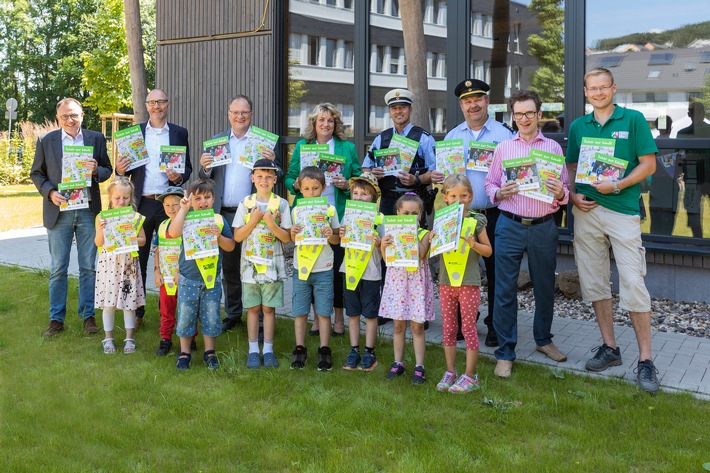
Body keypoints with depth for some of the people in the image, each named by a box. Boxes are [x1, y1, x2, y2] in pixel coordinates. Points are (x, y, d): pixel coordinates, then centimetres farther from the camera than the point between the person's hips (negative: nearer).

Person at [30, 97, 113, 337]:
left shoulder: (96, 139, 4)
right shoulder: (46, 141, 3)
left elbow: (107, 170, 7)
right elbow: (36, 173, 7)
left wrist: (96, 170, -15)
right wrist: (49, 192, -10)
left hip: (88, 211, 0)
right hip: (59, 211, 0)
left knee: (89, 267, 5)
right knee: (58, 269, 5)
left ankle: (88, 315, 16)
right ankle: (56, 319, 14)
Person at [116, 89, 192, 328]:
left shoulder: (179, 133, 8)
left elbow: (187, 167, 10)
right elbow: (127, 169, 11)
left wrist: (179, 177, -11)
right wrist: (120, 170, -12)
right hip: (141, 203, 1)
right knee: (137, 260, 5)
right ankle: (136, 312, 14)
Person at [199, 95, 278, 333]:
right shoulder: (217, 141, 11)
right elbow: (207, 177, 10)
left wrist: (272, 161, -21)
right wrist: (204, 166, -11)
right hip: (224, 213, 4)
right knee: (228, 265, 13)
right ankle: (233, 313, 25)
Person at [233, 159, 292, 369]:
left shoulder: (281, 204, 0)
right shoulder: (246, 204, 3)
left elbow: (287, 238, -3)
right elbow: (237, 236, -1)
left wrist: (271, 224, -18)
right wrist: (253, 220, -14)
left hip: (273, 265, -1)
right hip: (250, 264, 1)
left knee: (269, 308, 5)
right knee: (253, 308, 7)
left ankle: (268, 350, 15)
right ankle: (253, 350, 16)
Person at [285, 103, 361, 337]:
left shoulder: (347, 148, 7)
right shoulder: (302, 146, 10)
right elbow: (289, 178, 11)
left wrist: (346, 185, -13)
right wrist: (297, 184, -10)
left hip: (337, 217, -1)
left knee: (337, 267, 0)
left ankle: (339, 317, 15)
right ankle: (318, 316, 20)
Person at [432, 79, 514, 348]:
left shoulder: (504, 134, 1)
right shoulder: (452, 136, 13)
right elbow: (442, 172, 13)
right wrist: (436, 177, -8)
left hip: (494, 214, -3)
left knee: (496, 271, 2)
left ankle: (495, 326, 14)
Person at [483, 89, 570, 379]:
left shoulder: (553, 148, 9)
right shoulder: (503, 148, 10)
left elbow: (565, 190, 8)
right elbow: (489, 184, 11)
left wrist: (560, 193, -15)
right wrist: (499, 193, -11)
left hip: (543, 227, 1)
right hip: (510, 226, 0)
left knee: (545, 287, 10)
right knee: (505, 290, -3)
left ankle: (543, 339, 31)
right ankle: (505, 352, 6)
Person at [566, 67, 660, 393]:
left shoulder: (633, 119, 0)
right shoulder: (578, 126, 11)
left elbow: (648, 164, -3)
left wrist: (617, 186, -16)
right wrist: (572, 194, -2)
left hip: (623, 211, -4)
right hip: (586, 211, 5)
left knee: (633, 284, -8)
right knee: (594, 283, 9)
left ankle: (645, 359, 1)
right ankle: (609, 348, 22)